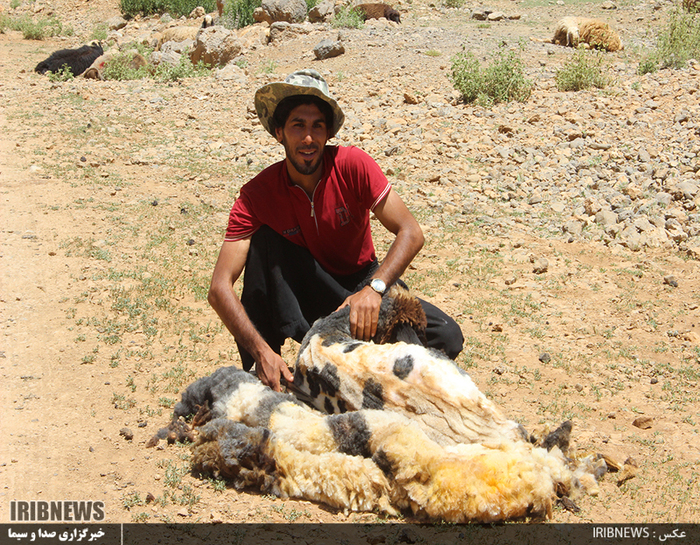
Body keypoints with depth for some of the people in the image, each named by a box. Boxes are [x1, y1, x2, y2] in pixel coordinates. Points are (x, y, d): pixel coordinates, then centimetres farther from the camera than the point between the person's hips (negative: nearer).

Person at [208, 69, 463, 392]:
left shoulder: (352, 165, -18)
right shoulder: (257, 195, -18)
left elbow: (411, 233, -21)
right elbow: (220, 288, -26)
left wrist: (373, 288, -39)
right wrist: (261, 351, -42)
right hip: (301, 292, 0)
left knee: (446, 338, -23)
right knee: (264, 239, -30)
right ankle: (257, 376, -25)